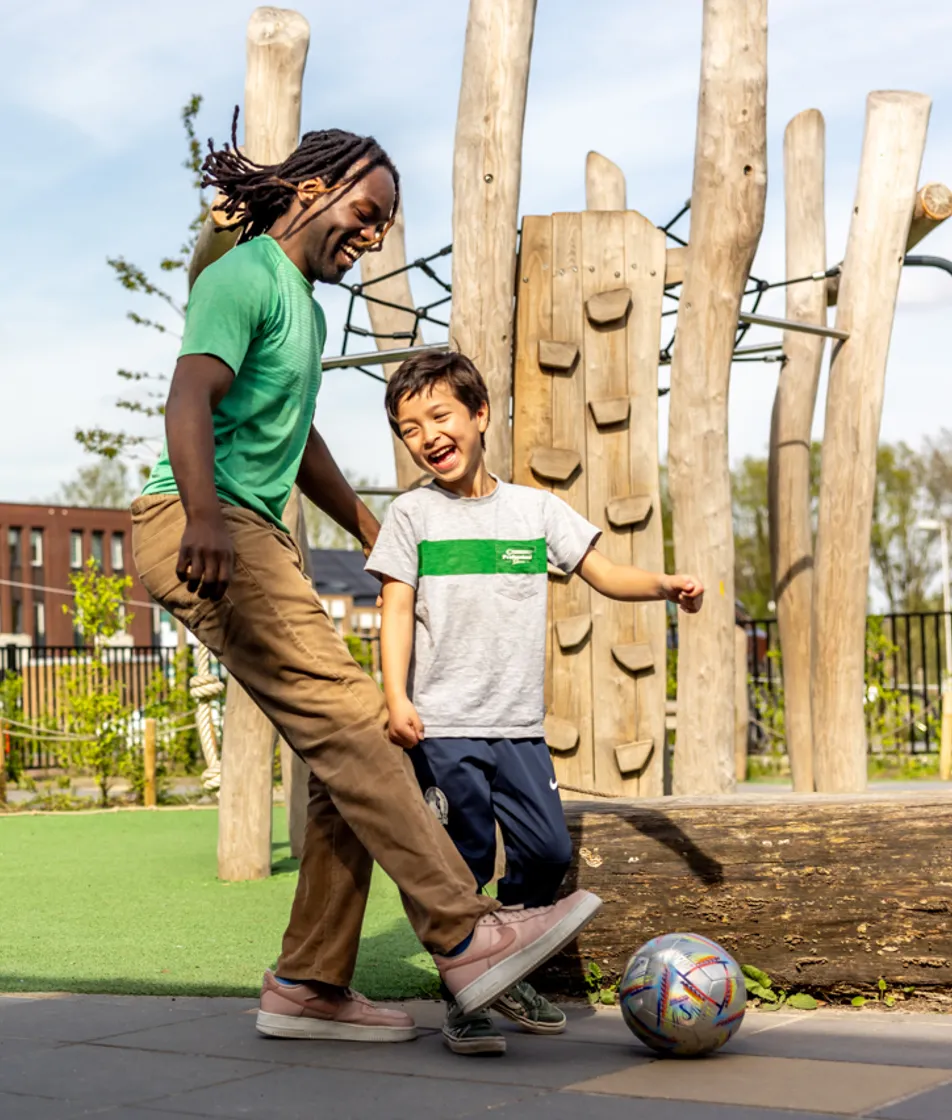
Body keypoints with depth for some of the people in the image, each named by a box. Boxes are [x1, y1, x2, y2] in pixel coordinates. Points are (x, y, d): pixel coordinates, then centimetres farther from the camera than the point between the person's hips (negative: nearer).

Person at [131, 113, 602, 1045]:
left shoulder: (303, 303, 26)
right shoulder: (246, 277, -5)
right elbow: (190, 396, -22)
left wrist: (376, 538, 44)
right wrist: (204, 515, -38)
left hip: (258, 537, 10)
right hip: (204, 530, -10)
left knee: (349, 742, 3)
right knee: (344, 718, -19)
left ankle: (307, 986, 6)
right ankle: (466, 936, -23)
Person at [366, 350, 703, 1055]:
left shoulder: (534, 508, 10)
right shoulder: (413, 515, 3)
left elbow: (604, 574, 8)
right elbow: (397, 611, -3)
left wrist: (664, 585, -12)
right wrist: (396, 697, -15)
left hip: (519, 725, 3)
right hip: (442, 726, -3)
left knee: (548, 851, 2)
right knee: (464, 863, -6)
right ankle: (462, 1002, 7)